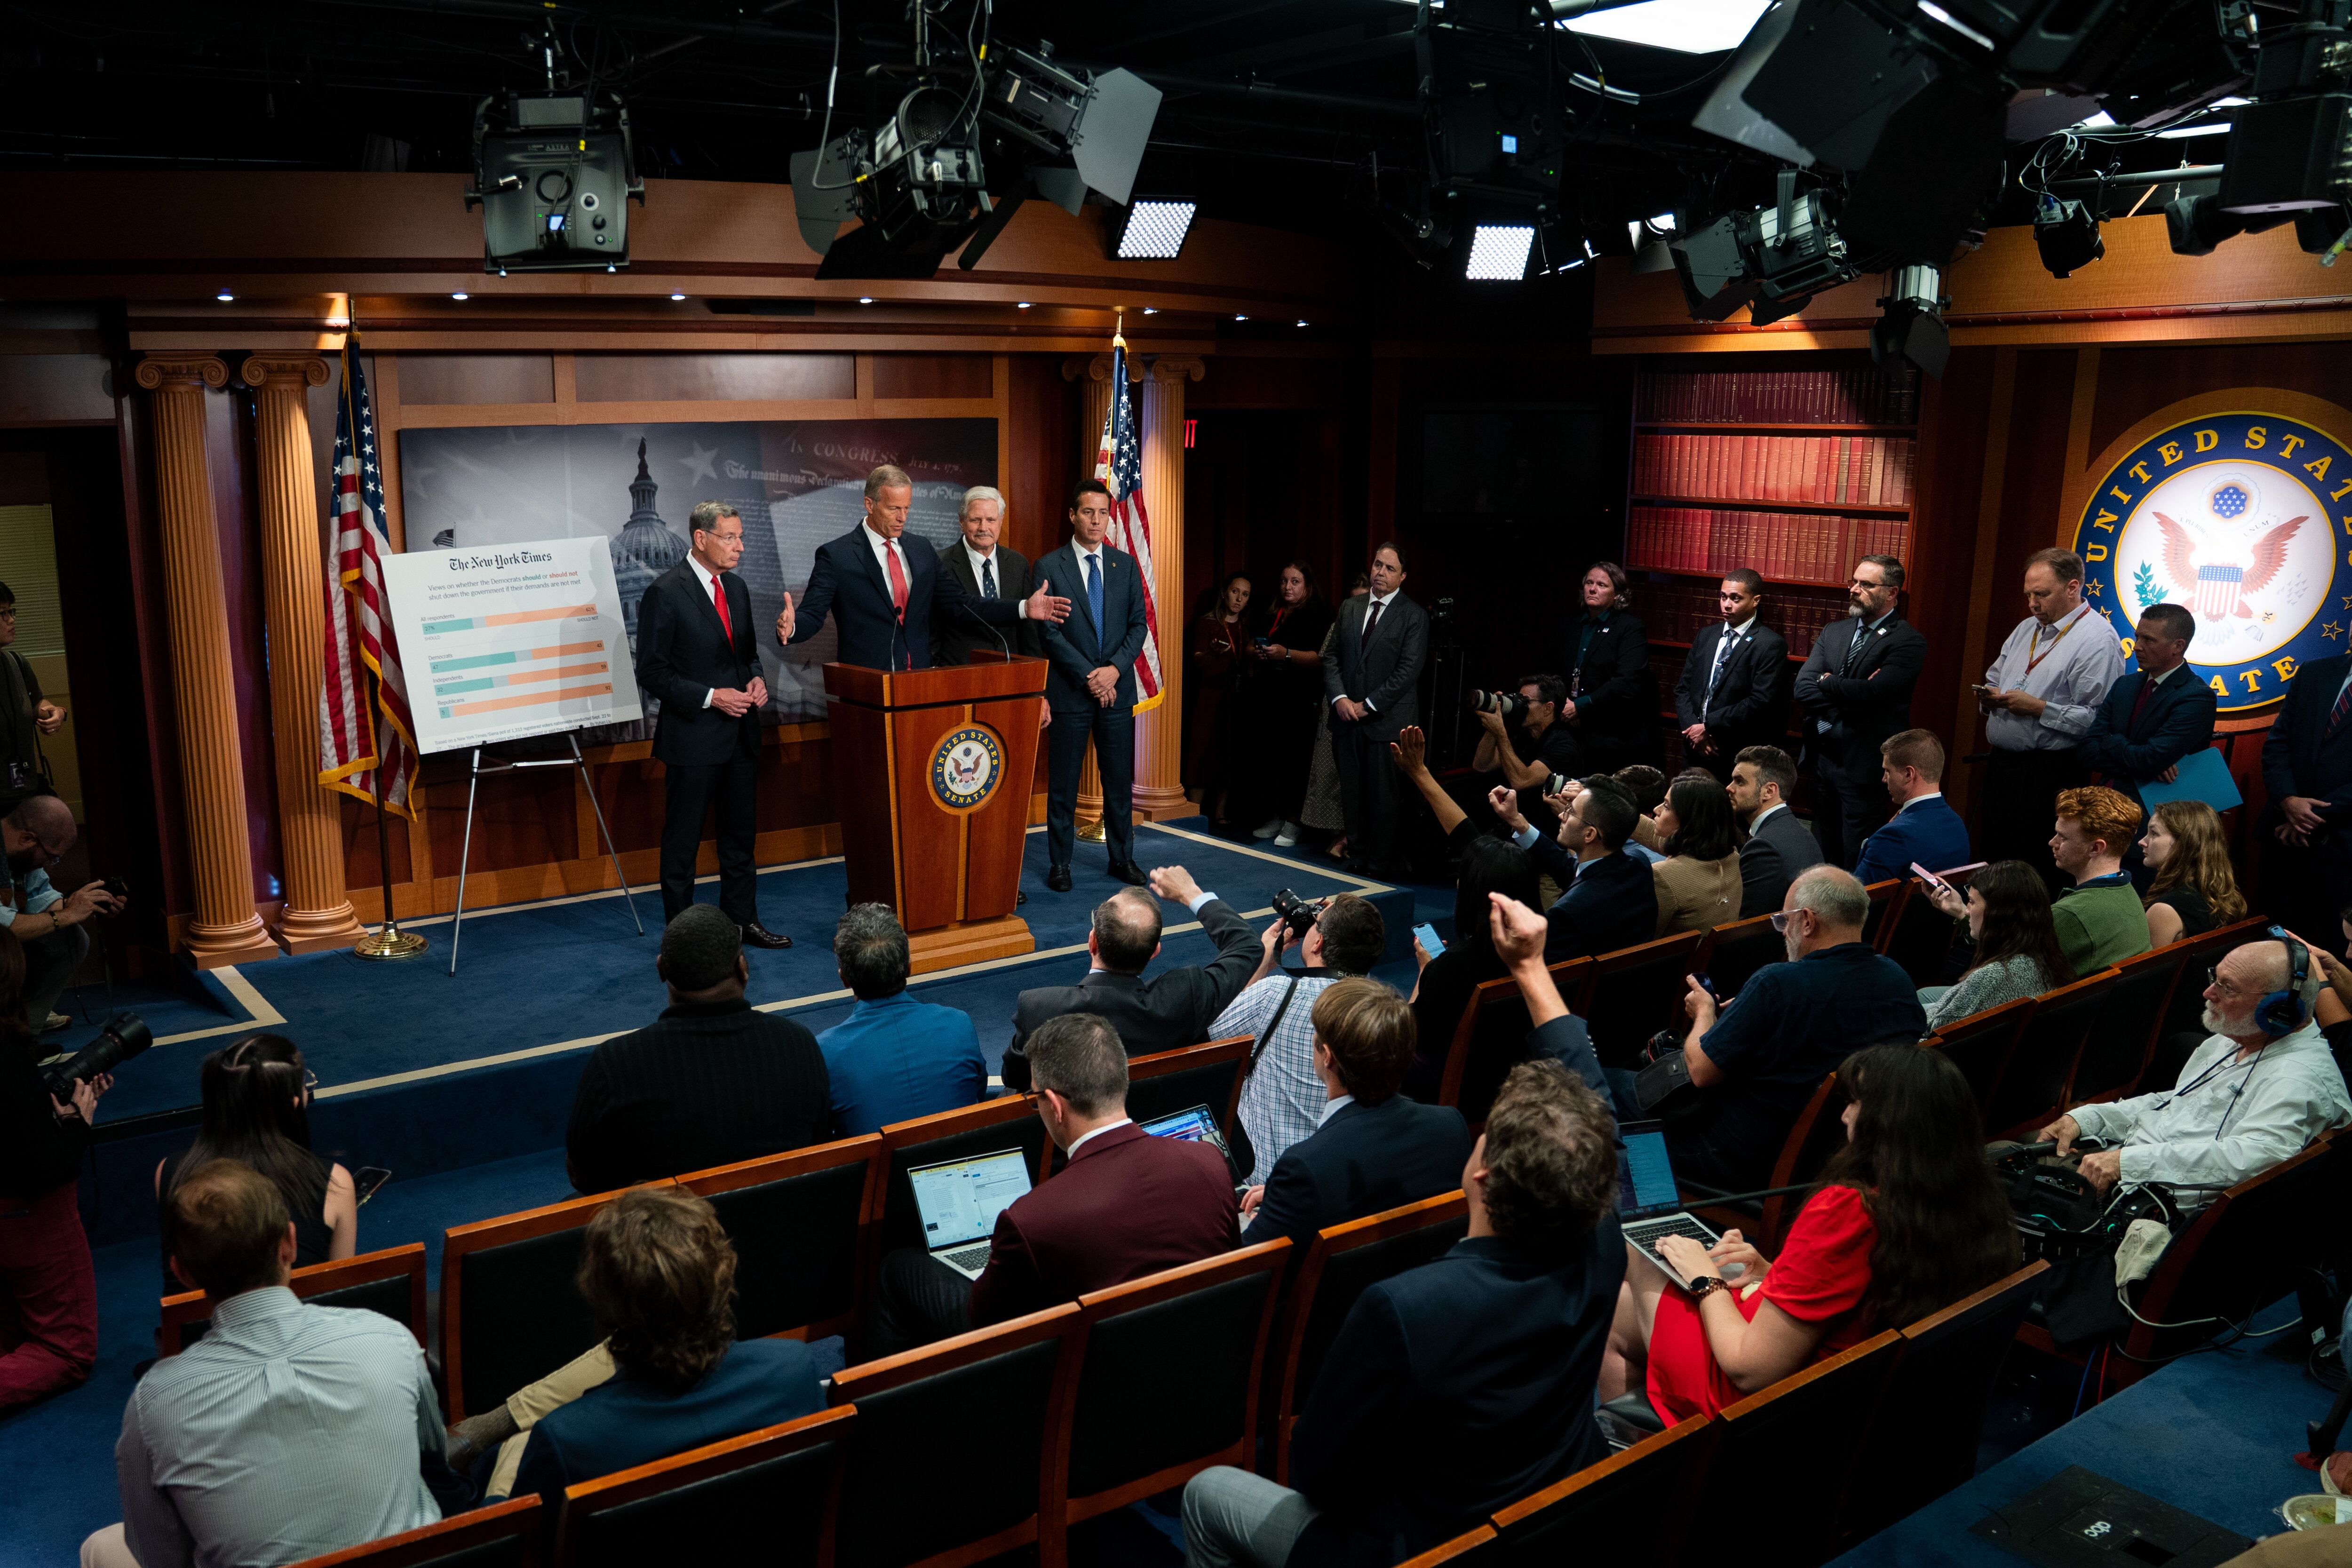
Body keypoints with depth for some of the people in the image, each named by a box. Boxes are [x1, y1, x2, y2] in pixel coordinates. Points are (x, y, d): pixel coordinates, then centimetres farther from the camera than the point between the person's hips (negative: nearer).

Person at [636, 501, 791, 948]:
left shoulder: (736, 588, 10)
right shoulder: (665, 592, -13)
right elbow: (652, 672, -13)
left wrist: (756, 679, -1)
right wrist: (711, 697, -19)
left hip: (740, 734, 7)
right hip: (693, 738, -7)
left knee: (741, 835, 16)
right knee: (682, 841, 4)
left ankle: (742, 919, 28)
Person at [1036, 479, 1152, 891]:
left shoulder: (1126, 565, 8)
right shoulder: (1049, 567, -3)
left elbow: (1139, 625, 5)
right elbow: (1050, 632, -8)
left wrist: (1115, 669, -10)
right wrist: (1088, 676, -13)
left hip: (1117, 689, 3)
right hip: (1069, 691, -3)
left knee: (1119, 780, 9)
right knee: (1063, 784, 4)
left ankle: (1123, 858, 21)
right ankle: (1059, 864, 13)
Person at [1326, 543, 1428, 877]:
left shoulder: (1413, 616, -3)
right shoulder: (1350, 608, 12)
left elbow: (1408, 671, -10)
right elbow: (1332, 657, 11)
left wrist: (1368, 705, -12)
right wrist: (1339, 698, -6)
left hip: (1387, 721, -4)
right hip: (1347, 716, 4)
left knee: (1383, 795, 0)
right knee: (1352, 792, 8)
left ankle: (1379, 860, 10)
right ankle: (1356, 853, 19)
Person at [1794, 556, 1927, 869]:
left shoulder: (1908, 641, -9)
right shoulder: (1833, 632, 11)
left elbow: (1871, 692, -23)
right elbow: (1803, 690, -1)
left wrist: (1827, 681, -6)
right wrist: (1850, 694, -15)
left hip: (1863, 768, -6)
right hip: (1822, 758, 6)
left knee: (1857, 864, 0)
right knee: (1821, 857, 14)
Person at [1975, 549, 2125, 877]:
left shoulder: (2098, 640, -12)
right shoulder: (2027, 628, 16)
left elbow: (2097, 719, -20)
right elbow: (1994, 680, 25)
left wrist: (2040, 709, -20)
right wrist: (1989, 697, 2)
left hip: (2049, 774, -8)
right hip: (2000, 764, 8)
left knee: (2031, 867, -5)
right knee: (1993, 855, 12)